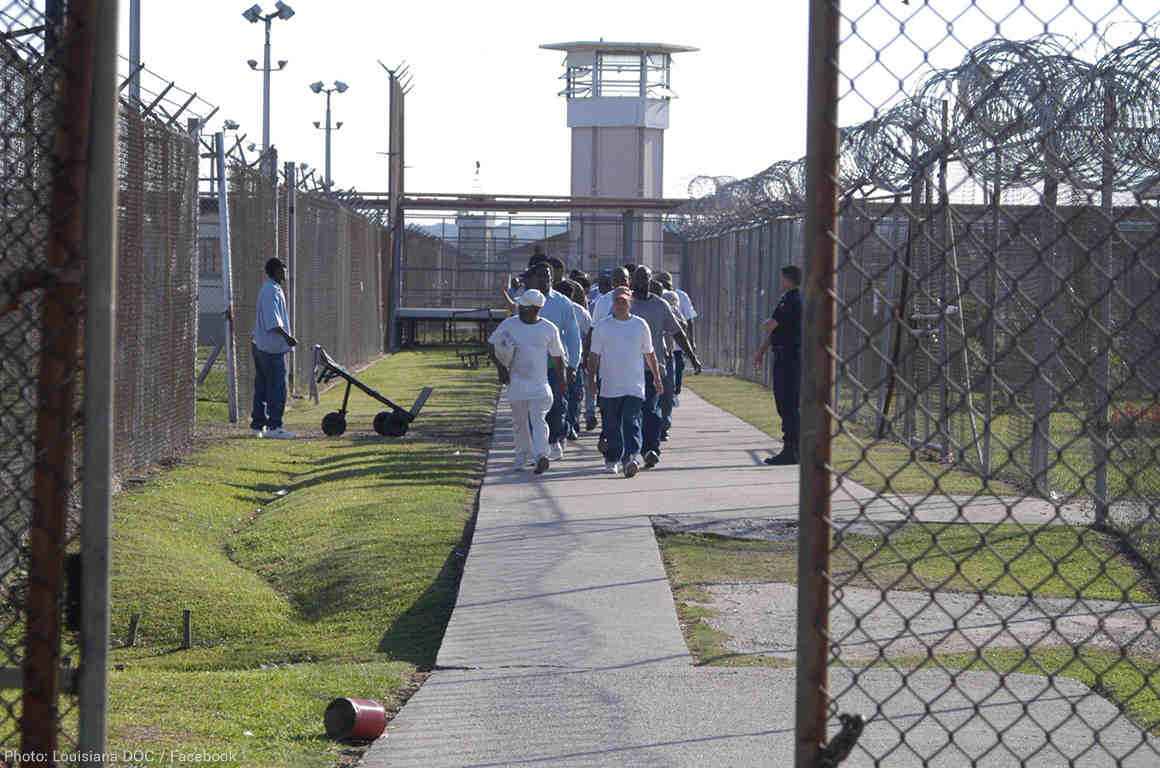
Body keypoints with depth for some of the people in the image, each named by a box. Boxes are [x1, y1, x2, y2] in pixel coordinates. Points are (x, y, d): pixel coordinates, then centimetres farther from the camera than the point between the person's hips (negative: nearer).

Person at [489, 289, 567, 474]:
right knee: (519, 422, 12)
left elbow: (557, 356, 8)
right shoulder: (509, 325, 0)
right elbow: (492, 345, 7)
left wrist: (560, 379, 8)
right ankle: (523, 455, 26)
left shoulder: (549, 329, -2)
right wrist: (500, 367, -4)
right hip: (516, 382, 3)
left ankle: (540, 456, -23)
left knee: (538, 419, -14)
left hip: (539, 384, -3)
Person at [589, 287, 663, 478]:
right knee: (612, 426, 9)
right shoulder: (602, 327, 4)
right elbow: (594, 356, 7)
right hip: (609, 386, 1)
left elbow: (649, 355, 15)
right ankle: (612, 459, 25)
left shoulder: (640, 325, 6)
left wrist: (657, 377, 17)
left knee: (631, 423, -14)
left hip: (634, 386, -1)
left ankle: (631, 458, -24)